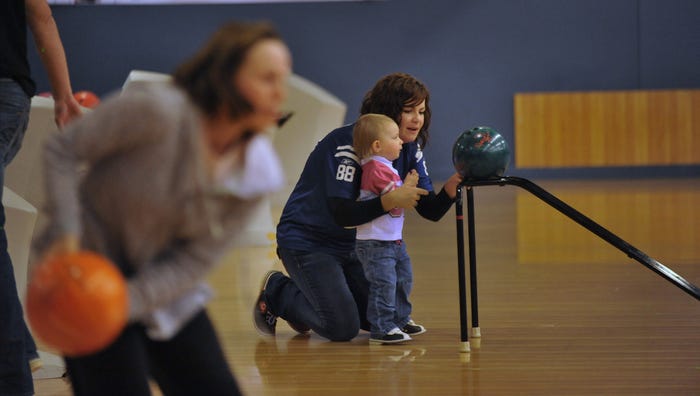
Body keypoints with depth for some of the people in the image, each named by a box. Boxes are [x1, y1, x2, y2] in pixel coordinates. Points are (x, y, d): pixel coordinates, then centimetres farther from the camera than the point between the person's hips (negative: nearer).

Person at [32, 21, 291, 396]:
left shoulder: (256, 175, -9)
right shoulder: (159, 110, -24)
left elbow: (195, 261, -9)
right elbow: (61, 149, -15)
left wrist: (124, 303, -22)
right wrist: (66, 234, -27)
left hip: (165, 287, 6)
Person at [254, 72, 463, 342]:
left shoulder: (410, 149, -2)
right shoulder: (347, 143, -24)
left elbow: (430, 211, -6)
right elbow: (342, 214, -32)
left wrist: (451, 188, -27)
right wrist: (390, 200, -45)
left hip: (350, 246, 8)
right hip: (307, 241, -8)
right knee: (343, 328, -19)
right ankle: (277, 292, 6)